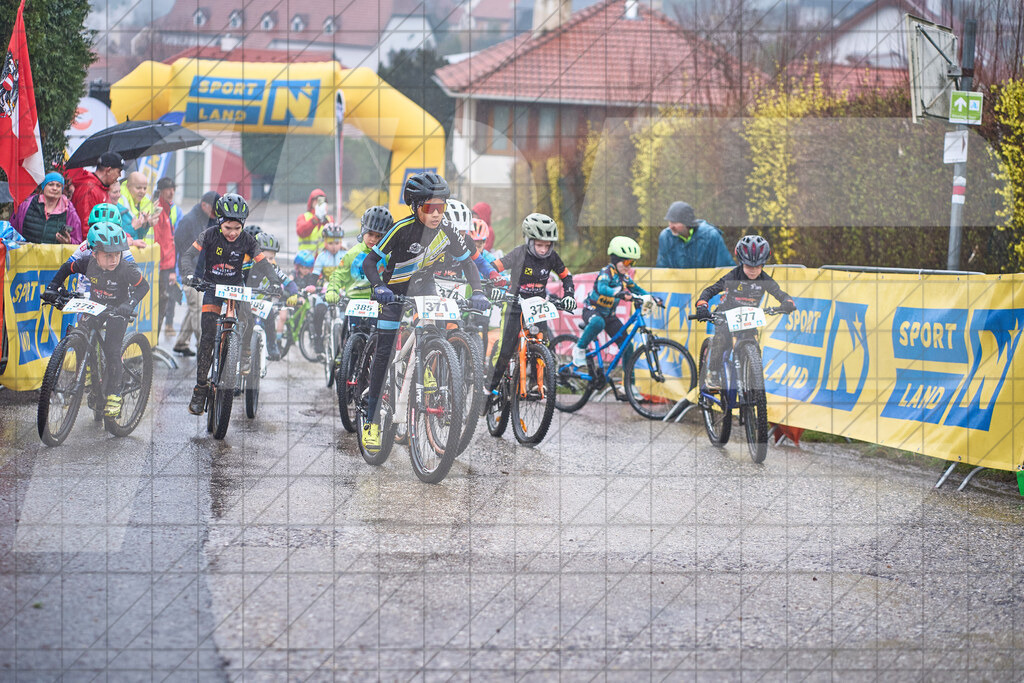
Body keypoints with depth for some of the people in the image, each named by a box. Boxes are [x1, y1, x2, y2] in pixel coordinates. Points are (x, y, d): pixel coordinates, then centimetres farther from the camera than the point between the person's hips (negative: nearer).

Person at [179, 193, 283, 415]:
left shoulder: (247, 241, -9)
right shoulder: (209, 236, -13)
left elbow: (263, 263, -10)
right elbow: (188, 256, -17)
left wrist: (275, 282, -28)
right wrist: (190, 274, -38)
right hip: (212, 288, 0)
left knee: (246, 317, -33)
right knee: (207, 338, -9)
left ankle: (244, 357, -10)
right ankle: (200, 389, -1)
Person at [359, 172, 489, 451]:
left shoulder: (447, 232, -15)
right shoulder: (403, 229, -26)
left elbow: (467, 263, -2)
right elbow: (369, 262, -24)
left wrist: (477, 292, -18)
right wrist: (379, 287, -42)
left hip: (424, 289, 4)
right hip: (395, 292, -4)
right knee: (385, 352, -11)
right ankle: (371, 419, -8)